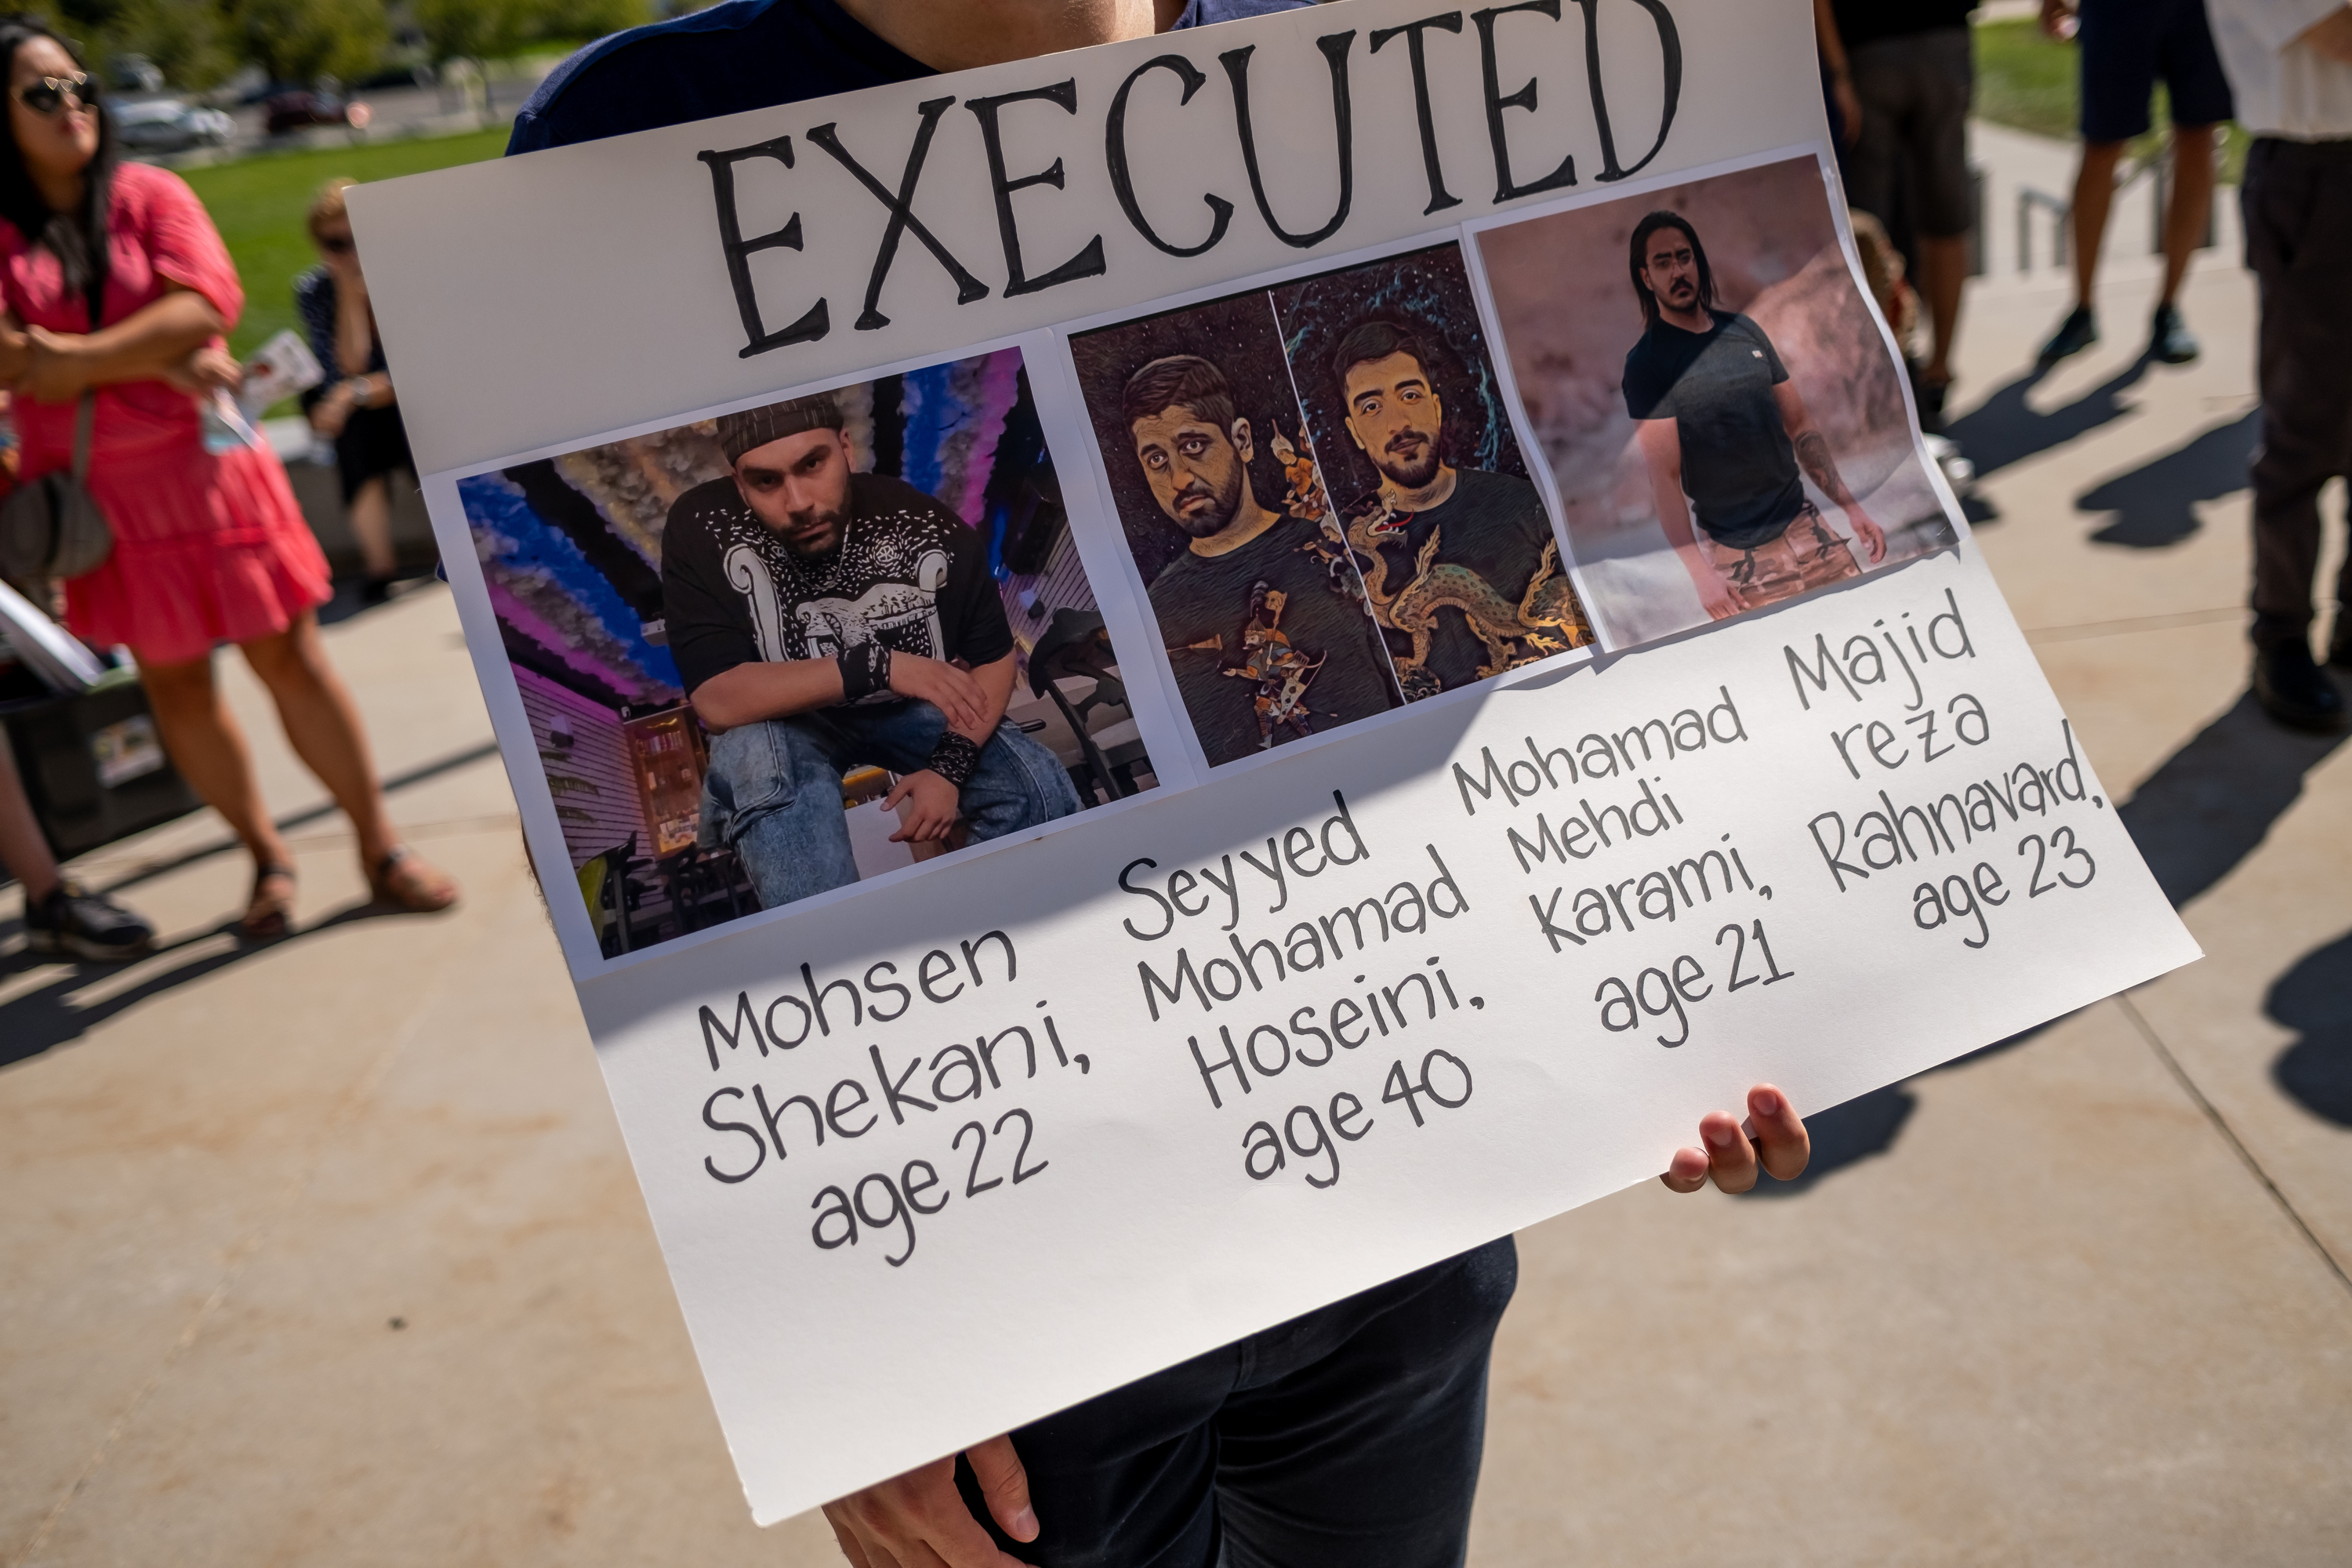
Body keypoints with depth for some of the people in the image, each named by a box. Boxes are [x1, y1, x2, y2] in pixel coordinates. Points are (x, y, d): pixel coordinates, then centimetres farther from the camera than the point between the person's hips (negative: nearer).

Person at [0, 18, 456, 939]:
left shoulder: (148, 195, 1)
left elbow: (206, 306, -15)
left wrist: (76, 361, -18)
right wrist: (156, 363, -17)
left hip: (205, 465, -1)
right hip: (102, 495, 1)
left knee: (290, 657, -1)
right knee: (174, 684, 8)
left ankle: (380, 847, 8)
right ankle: (267, 857, 23)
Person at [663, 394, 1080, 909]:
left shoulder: (926, 529, -23)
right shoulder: (702, 528, -26)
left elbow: (995, 657, -10)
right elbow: (717, 700, -30)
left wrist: (951, 766, -25)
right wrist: (875, 666, -36)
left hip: (910, 710, 2)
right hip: (783, 721, -1)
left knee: (1040, 789, -19)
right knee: (753, 757, -35)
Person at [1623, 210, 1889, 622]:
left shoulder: (1744, 330, 10)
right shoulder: (1647, 363, -7)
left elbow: (1800, 426, 15)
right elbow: (1664, 477, -14)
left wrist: (1851, 506, 9)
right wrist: (1699, 572, -21)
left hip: (1806, 524, 5)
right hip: (1738, 556, -5)